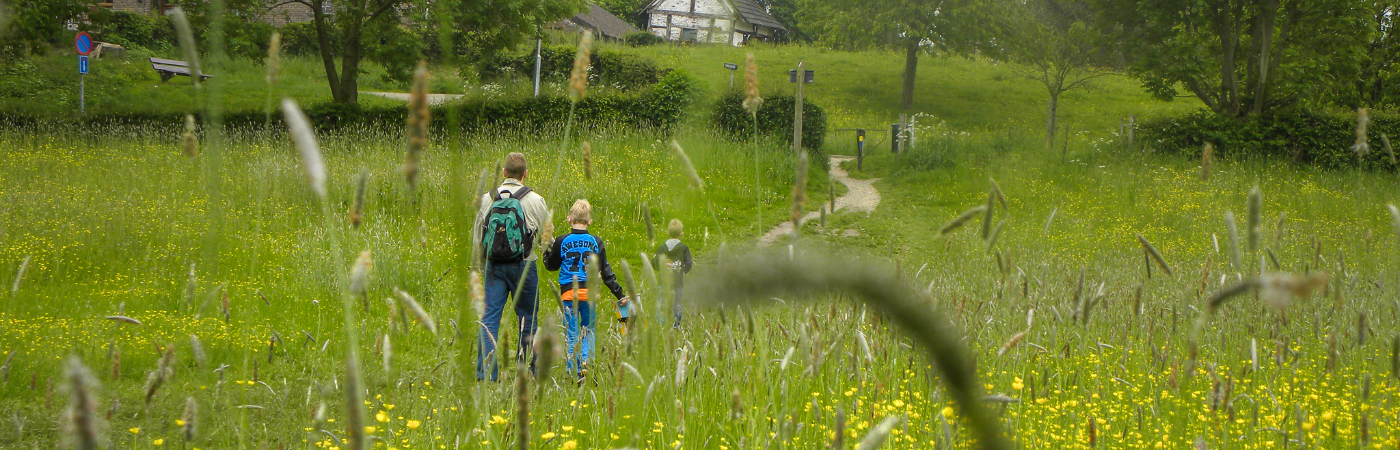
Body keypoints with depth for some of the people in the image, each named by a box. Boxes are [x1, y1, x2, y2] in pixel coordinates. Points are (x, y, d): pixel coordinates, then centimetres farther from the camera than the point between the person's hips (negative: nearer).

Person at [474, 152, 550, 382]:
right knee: (527, 319, 9)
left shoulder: (488, 199, 4)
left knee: (489, 318, 1)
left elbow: (477, 237, 12)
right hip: (523, 266, -2)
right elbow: (547, 237, 3)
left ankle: (485, 373, -7)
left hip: (494, 266, 2)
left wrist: (481, 265, 26)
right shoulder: (534, 200, -4)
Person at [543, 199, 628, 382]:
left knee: (571, 333, 5)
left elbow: (551, 265, 11)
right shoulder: (596, 242, 2)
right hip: (590, 293, 1)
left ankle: (573, 371, -2)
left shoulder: (561, 242, -2)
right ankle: (586, 363, -8)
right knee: (588, 331, 13)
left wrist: (547, 249, 28)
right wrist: (619, 294, 11)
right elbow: (606, 272, 5)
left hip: (569, 292, -1)